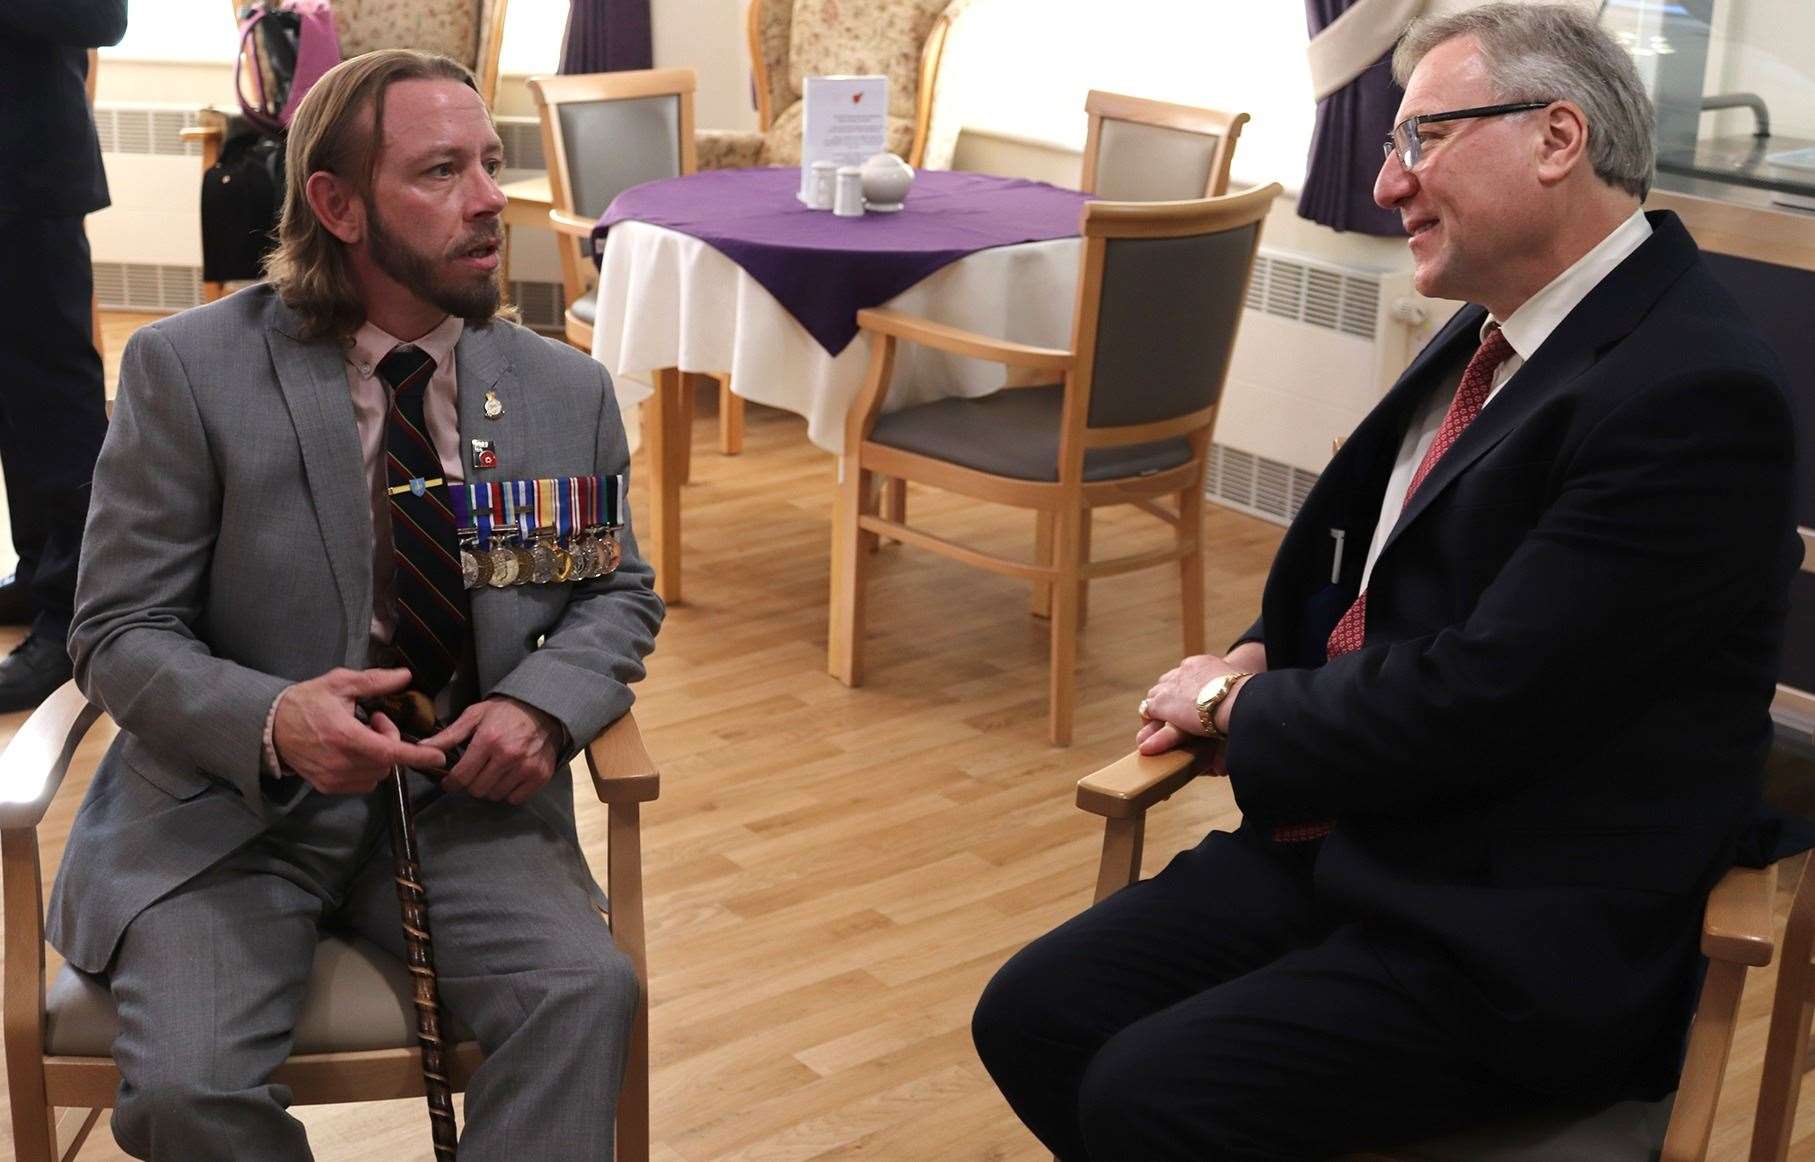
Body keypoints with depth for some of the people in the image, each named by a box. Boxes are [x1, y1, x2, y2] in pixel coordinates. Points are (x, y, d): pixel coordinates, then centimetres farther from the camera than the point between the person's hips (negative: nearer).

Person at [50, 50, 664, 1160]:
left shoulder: (568, 391, 5)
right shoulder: (187, 370, -6)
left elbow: (620, 596, 15)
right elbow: (119, 632, -4)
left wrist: (542, 702, -9)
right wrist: (271, 723, -25)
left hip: (466, 800, 2)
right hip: (233, 808, -2)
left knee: (588, 991, -27)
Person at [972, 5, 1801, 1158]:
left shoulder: (1693, 391, -20)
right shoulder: (1499, 330, 9)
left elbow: (1475, 705, -23)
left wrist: (1238, 706, -7)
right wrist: (1259, 660, 2)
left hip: (1516, 931, -8)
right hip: (1340, 837, 8)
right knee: (1031, 1020, -3)